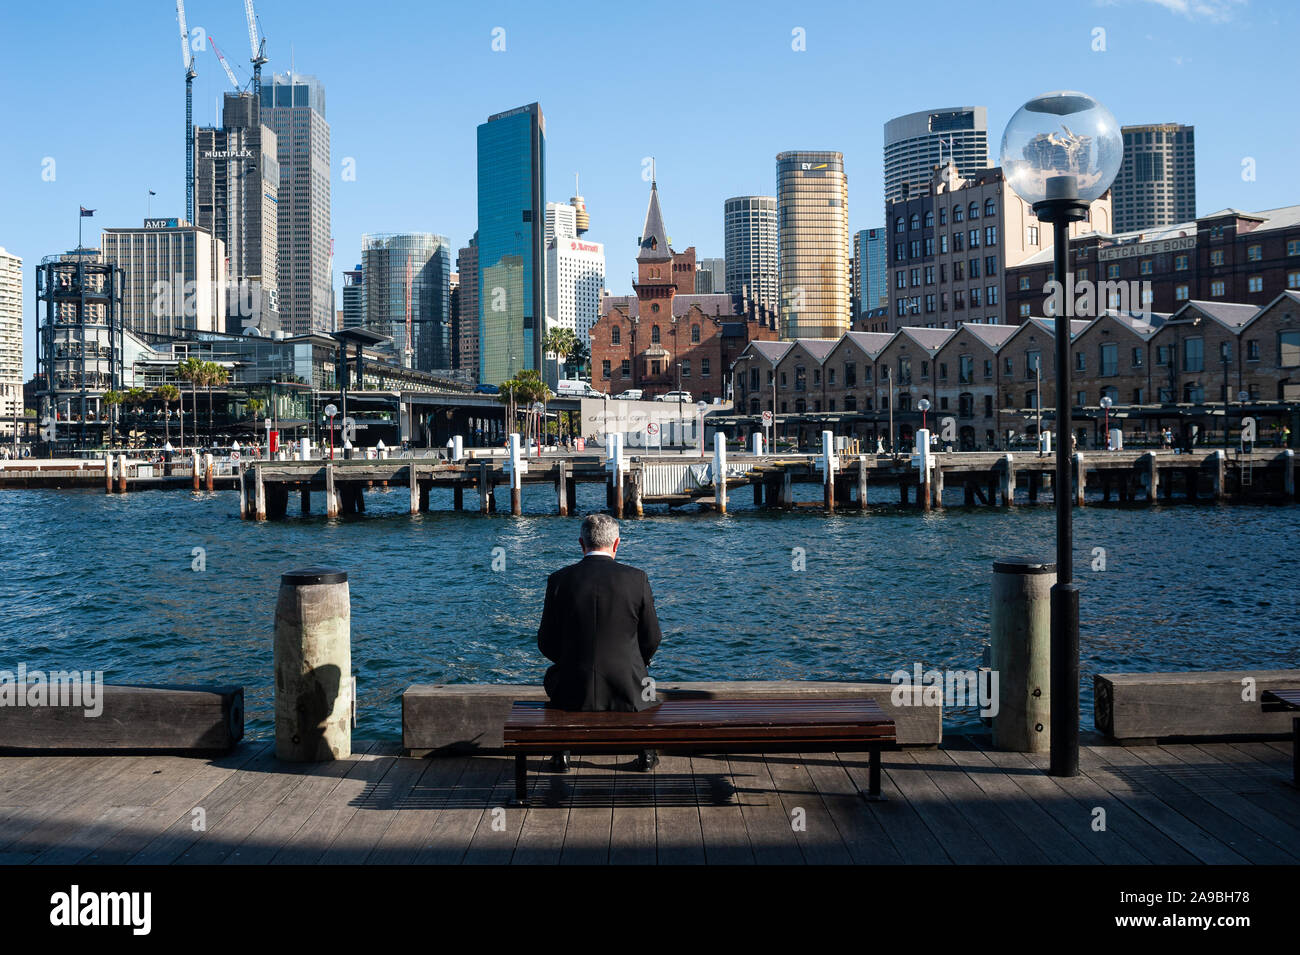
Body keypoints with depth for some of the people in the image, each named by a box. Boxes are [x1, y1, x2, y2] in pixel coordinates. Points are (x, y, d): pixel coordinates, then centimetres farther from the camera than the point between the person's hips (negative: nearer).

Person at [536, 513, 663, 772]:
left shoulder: (559, 579, -7)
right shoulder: (637, 579, -8)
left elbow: (547, 644, 0)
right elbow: (652, 639, 0)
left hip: (574, 692, 0)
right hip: (627, 692, 0)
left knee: (553, 674, 36)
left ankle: (561, 754, 35)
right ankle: (647, 753, 36)